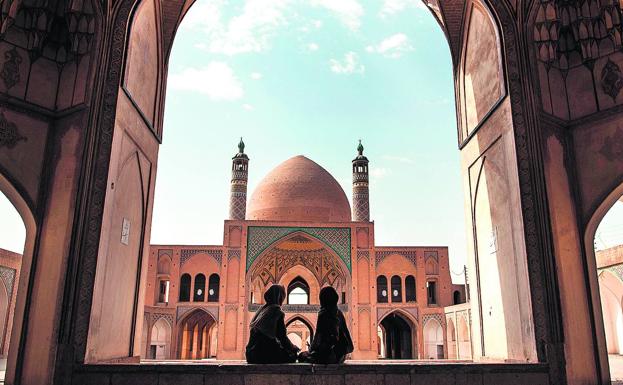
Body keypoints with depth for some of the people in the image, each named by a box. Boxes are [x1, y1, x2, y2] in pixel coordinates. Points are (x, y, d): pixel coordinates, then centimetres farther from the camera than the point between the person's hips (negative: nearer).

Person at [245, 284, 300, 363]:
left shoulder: (262, 310, 13)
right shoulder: (277, 313, -11)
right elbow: (282, 337, -10)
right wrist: (294, 348, 8)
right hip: (266, 353, -8)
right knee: (292, 354, 8)